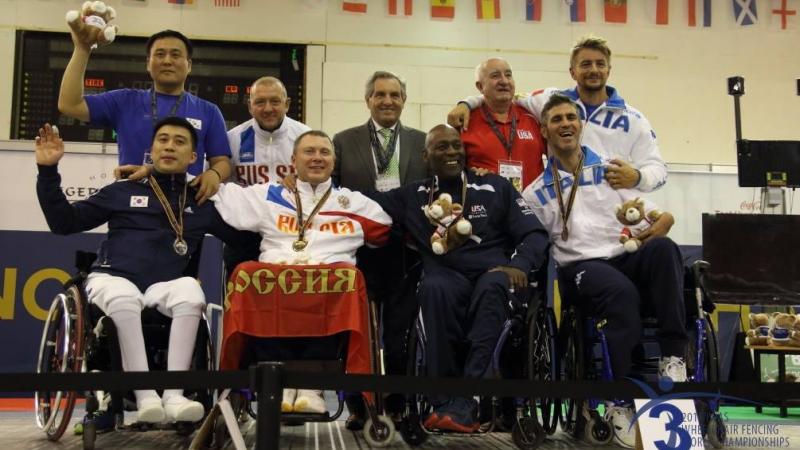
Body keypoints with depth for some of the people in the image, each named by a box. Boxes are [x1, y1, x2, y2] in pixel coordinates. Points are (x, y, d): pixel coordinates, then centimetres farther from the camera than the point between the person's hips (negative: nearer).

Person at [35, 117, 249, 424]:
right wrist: (48, 171, 3)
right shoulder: (123, 191, 12)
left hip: (163, 286, 1)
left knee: (191, 290, -33)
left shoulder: (203, 204, 16)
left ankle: (174, 395, -36)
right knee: (124, 297, -37)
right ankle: (145, 396, -37)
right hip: (111, 279, -1)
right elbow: (63, 222, 12)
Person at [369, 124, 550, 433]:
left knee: (492, 286, -38)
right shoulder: (413, 196, 19)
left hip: (493, 273, 0)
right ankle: (443, 401, -33)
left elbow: (535, 233, 8)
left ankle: (465, 402, -42)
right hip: (448, 277, 0)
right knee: (434, 287, -37)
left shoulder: (496, 187, 16)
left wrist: (519, 265, -10)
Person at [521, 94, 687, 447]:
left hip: (625, 258, 3)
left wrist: (660, 223, -8)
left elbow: (662, 216, 13)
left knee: (663, 248, -34)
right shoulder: (536, 192, 16)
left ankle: (673, 355, -29)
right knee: (622, 292, -39)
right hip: (580, 267, -2)